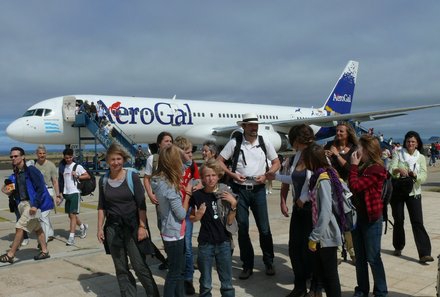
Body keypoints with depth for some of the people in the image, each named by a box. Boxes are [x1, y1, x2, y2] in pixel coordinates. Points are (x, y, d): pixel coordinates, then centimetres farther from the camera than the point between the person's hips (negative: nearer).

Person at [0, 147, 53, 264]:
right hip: (22, 203, 8)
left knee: (19, 227, -8)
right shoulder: (15, 174, 9)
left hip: (32, 203, -8)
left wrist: (35, 205, -21)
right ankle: (44, 251, 26)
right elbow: (16, 192, 16)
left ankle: (10, 255, 2)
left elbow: (40, 188, -18)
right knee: (37, 228, 15)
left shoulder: (31, 170, -14)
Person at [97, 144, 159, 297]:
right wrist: (100, 228, 7)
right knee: (121, 268, 10)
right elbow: (101, 206, 11)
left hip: (132, 227, -4)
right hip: (112, 228, 4)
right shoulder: (104, 180, 4)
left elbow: (141, 204, -8)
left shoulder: (132, 176, -7)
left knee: (140, 266, -3)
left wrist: (142, 226, -12)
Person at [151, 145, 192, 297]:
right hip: (174, 233, -9)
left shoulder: (160, 180, 0)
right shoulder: (169, 185, -25)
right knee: (174, 272, 6)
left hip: (172, 232, 9)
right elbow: (181, 214, -19)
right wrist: (187, 193, -12)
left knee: (179, 269, 21)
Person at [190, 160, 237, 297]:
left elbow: (230, 221, -3)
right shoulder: (197, 195, -6)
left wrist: (233, 204, -16)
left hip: (224, 243, 1)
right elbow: (192, 218, 8)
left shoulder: (226, 194, -4)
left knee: (227, 282, 10)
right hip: (205, 243, 0)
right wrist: (197, 216, -13)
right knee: (205, 284, 13)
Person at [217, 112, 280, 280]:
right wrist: (232, 174, -12)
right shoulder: (234, 143, -3)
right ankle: (247, 265, 18)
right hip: (240, 189, -1)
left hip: (258, 189, 1)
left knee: (264, 227, 3)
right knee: (242, 228, 6)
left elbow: (276, 163, 9)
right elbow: (219, 161, 1)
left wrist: (266, 175, -7)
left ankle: (269, 262, 21)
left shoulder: (265, 143, 2)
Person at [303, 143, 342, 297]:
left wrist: (314, 237, -19)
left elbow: (326, 212, -24)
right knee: (319, 272, 16)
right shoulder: (318, 177, 6)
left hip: (326, 235, -9)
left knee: (330, 275, 4)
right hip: (322, 235, 9)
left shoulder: (323, 179, -20)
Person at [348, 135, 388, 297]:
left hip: (371, 219, -8)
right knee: (360, 257, 15)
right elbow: (351, 186, 5)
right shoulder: (362, 167, 10)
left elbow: (354, 186, -22)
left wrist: (353, 166, -14)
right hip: (357, 216, 8)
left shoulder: (376, 169, -16)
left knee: (373, 258, 2)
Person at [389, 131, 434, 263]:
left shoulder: (421, 157, 3)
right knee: (398, 220, 10)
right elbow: (391, 170, -13)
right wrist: (398, 169, -35)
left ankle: (424, 253, -9)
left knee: (418, 222, -7)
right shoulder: (398, 154, 0)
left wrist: (415, 175, -27)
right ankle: (398, 247, 29)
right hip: (397, 191, 0)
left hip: (413, 192, 0)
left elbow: (424, 176, -6)